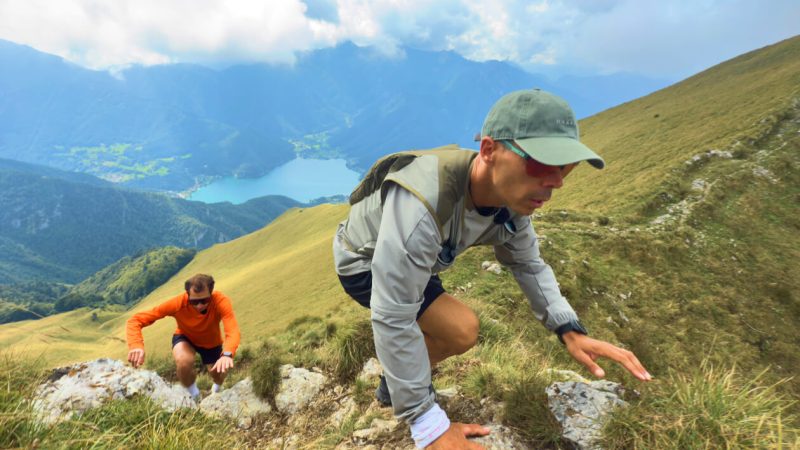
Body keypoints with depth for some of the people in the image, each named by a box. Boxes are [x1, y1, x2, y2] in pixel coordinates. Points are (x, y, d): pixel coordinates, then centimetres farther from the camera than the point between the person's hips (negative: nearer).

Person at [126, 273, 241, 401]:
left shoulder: (221, 301, -39)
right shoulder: (178, 303, -37)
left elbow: (233, 331, -53)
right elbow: (136, 320, -37)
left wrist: (227, 354, -72)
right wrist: (136, 345, -56)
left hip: (211, 342, 1)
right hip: (185, 338, -1)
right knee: (184, 361, -31)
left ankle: (217, 387, 43)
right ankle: (194, 396, 1)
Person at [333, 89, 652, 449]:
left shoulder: (511, 195, -18)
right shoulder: (421, 204, -45)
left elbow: (528, 264, -2)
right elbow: (393, 318, -40)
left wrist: (570, 330, -16)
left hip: (411, 254, 7)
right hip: (362, 264, -7)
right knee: (460, 329, -23)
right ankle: (393, 387, 6)